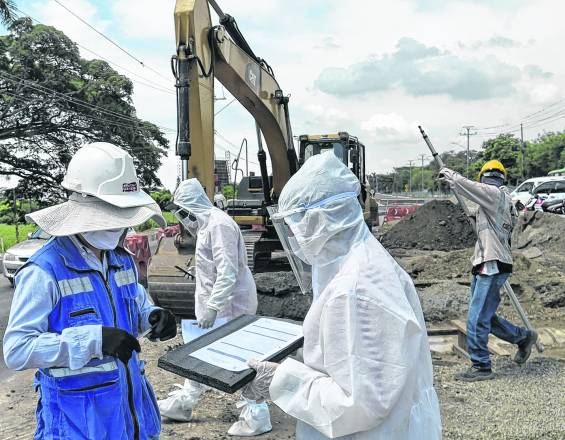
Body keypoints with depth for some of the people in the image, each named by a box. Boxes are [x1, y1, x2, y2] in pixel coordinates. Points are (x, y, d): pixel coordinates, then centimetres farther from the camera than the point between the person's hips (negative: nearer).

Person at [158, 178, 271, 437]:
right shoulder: (207, 225, 13)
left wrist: (211, 306, -24)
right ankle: (183, 403, 36)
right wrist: (207, 306, 18)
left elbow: (228, 272, -25)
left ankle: (256, 416, 12)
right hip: (216, 304, 11)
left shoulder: (219, 224, -19)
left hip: (230, 306, -11)